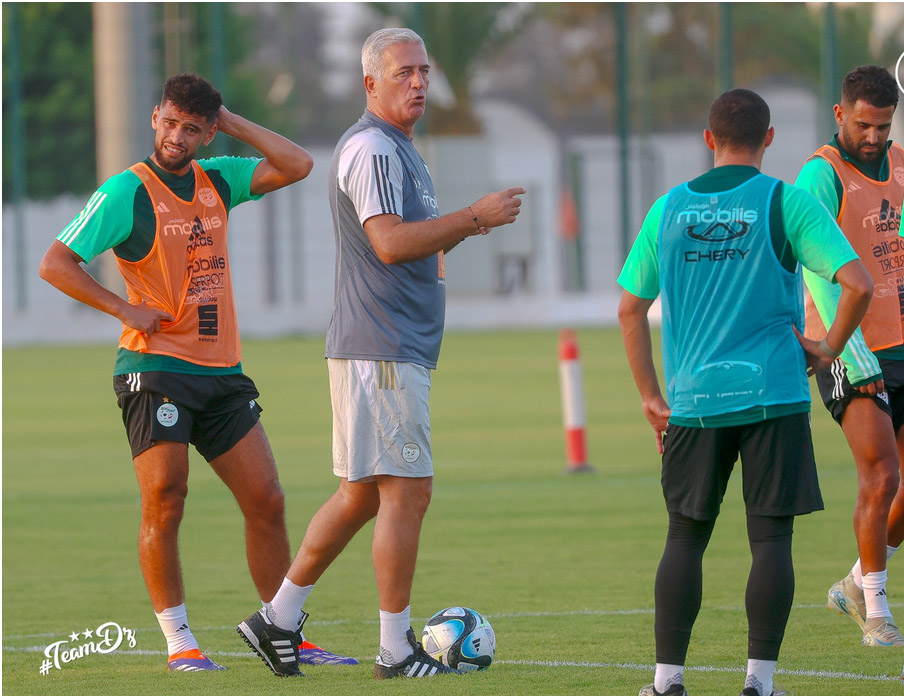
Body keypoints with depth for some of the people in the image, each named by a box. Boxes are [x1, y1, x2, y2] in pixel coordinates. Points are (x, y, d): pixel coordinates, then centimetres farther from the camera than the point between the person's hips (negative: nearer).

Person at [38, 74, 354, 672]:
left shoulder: (216, 180, 10)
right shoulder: (127, 192, -7)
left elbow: (297, 166, 4)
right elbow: (55, 264, -9)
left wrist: (230, 121, 1)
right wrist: (126, 309, -13)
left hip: (222, 371, 6)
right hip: (155, 369, -6)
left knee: (267, 502, 3)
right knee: (164, 504, -8)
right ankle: (180, 643, 1)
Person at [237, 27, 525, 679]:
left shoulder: (396, 149, 22)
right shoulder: (372, 149, -12)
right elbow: (390, 242, -23)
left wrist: (456, 229, 9)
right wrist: (473, 217, -19)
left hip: (385, 350, 11)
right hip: (383, 351, -11)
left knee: (361, 494, 14)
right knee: (407, 493, -8)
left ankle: (279, 618, 19)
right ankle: (396, 650, -4)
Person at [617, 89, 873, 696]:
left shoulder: (669, 208, 7)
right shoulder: (787, 203, -3)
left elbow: (630, 309, 11)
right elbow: (858, 285, -12)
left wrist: (651, 396, 17)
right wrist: (828, 349, 2)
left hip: (693, 400, 3)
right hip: (774, 394, -3)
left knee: (686, 537, 10)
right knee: (771, 537, 2)